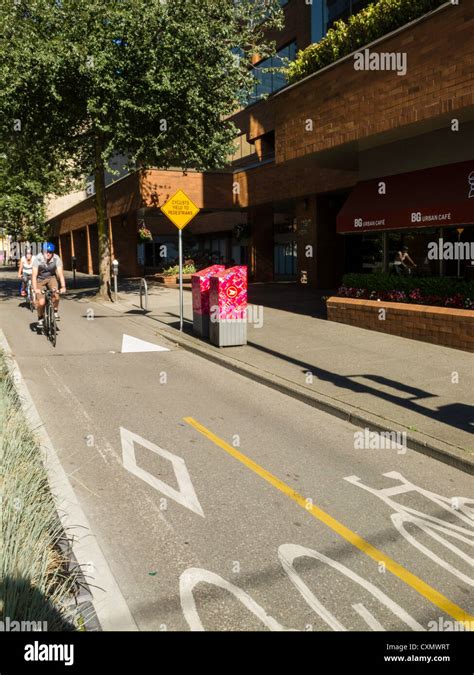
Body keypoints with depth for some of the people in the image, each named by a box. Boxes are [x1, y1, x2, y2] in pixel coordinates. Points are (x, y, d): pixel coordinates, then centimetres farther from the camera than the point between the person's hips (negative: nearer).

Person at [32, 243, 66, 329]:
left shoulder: (56, 259, -21)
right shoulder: (38, 259, -24)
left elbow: (60, 273, -26)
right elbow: (34, 275, -28)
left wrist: (63, 286, -40)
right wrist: (35, 288, -41)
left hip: (51, 278, 1)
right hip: (40, 280, -1)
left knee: (55, 293, -29)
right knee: (41, 302, -15)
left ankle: (55, 311, -4)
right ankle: (40, 318, 13)